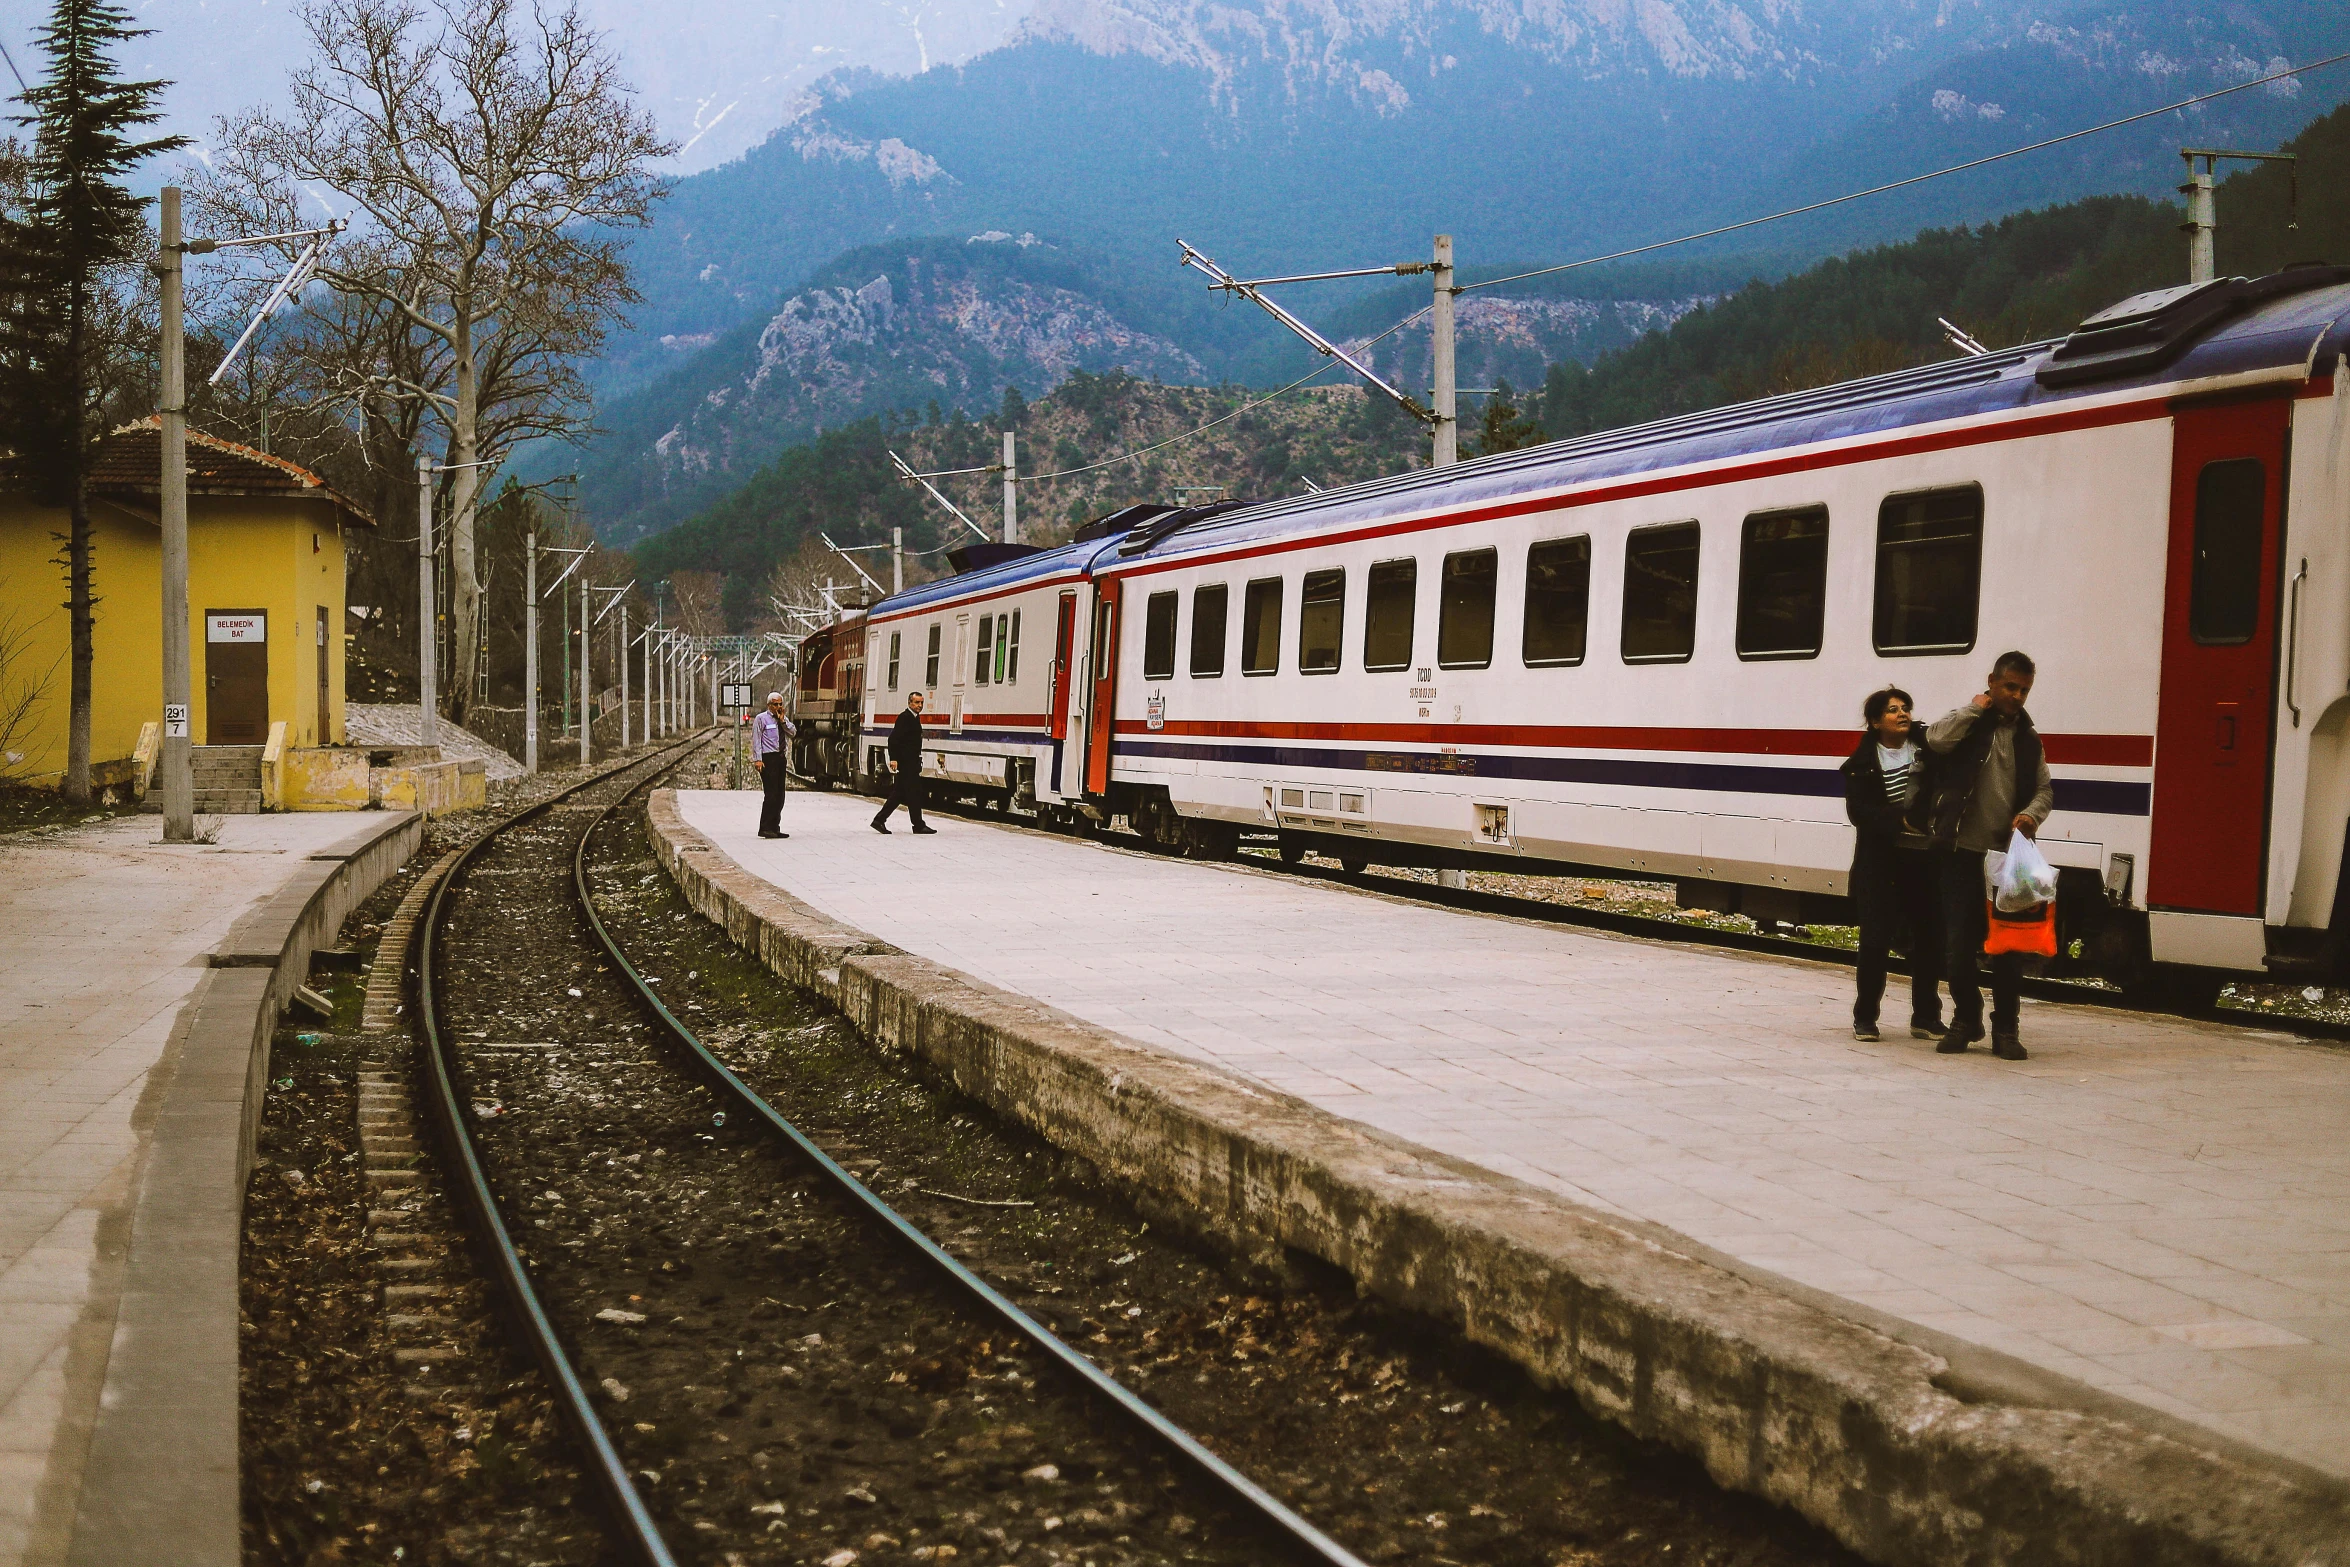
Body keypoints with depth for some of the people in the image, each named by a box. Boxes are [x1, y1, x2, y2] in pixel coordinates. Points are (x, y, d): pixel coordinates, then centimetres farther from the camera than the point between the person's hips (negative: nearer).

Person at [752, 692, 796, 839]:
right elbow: (756, 740, -5)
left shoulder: (784, 719, 19)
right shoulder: (761, 719, 0)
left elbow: (793, 733, 6)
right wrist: (758, 759, -13)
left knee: (780, 795, 6)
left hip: (781, 758, 7)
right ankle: (765, 829, -11)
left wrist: (782, 720, -5)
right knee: (771, 794, -13)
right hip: (768, 759, -7)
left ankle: (774, 828, 10)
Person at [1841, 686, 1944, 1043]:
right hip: (1880, 861, -2)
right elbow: (1859, 811, -9)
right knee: (1876, 937, -1)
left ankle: (1925, 1017, 17)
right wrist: (1899, 820, -20)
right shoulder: (1862, 763, -1)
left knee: (1929, 936, 6)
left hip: (1925, 858, 2)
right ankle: (1865, 1017, 11)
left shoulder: (1928, 748, 4)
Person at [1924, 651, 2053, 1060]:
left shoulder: (2029, 738, 14)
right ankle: (1966, 1019, 20)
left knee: (2008, 945, 3)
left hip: (2009, 856, 3)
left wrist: (2032, 813, -8)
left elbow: (2044, 789, 13)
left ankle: (2005, 1029, 13)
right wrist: (1975, 709, -9)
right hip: (1963, 853, -3)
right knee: (1958, 943, 2)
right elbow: (1936, 738, -19)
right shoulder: (1967, 722, 2)